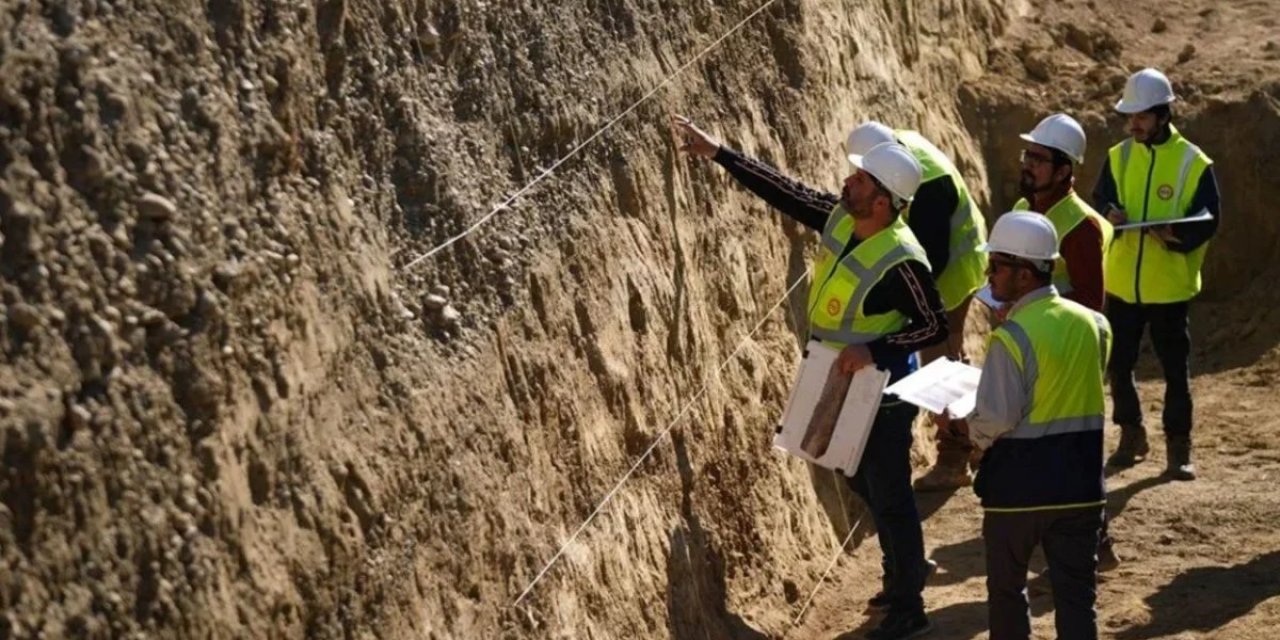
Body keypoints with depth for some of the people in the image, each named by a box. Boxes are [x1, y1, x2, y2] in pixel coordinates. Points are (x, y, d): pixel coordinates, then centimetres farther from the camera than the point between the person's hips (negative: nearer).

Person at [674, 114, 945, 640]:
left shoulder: (901, 261, -29)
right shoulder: (840, 218, -8)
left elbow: (935, 326, -22)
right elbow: (785, 192, 1)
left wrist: (873, 349, -31)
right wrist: (719, 153, -1)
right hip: (842, 387, 9)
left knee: (889, 496, 4)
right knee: (865, 484, 24)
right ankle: (902, 573, 44)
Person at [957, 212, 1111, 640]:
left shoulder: (1012, 337, -18)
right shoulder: (1092, 323, 2)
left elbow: (996, 420, -18)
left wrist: (963, 427, 0)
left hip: (1019, 484, -5)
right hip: (1080, 481, 5)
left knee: (1006, 588, 14)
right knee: (1076, 590, 7)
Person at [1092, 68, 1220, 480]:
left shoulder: (1194, 163, -8)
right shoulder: (1119, 156, 4)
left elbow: (1208, 222, -7)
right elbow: (1099, 200, 6)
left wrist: (1178, 237, -26)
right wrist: (1109, 214, -17)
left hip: (1170, 287, -4)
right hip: (1122, 283, 4)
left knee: (1175, 369, 3)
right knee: (1119, 364, 11)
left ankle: (1179, 448, 14)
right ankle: (1131, 436, 29)